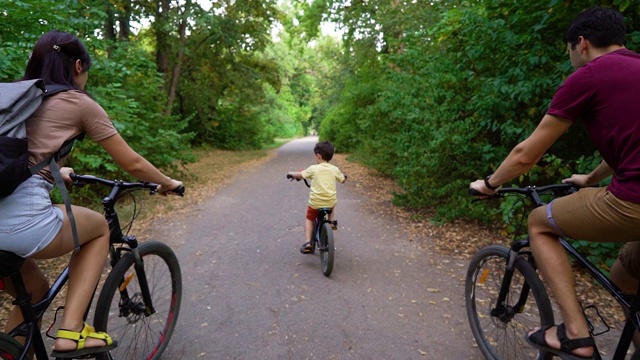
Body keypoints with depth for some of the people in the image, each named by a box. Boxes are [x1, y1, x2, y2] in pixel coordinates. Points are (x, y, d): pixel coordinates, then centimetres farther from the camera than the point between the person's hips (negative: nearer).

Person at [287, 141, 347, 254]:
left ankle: (307, 242, 8)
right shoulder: (334, 169, 1)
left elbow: (299, 175, 0)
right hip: (330, 201, 2)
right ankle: (331, 222, 28)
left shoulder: (313, 168, -7)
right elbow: (343, 180, 16)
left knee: (309, 219, 21)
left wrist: (291, 173, 21)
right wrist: (344, 176, 40)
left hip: (315, 202, -2)